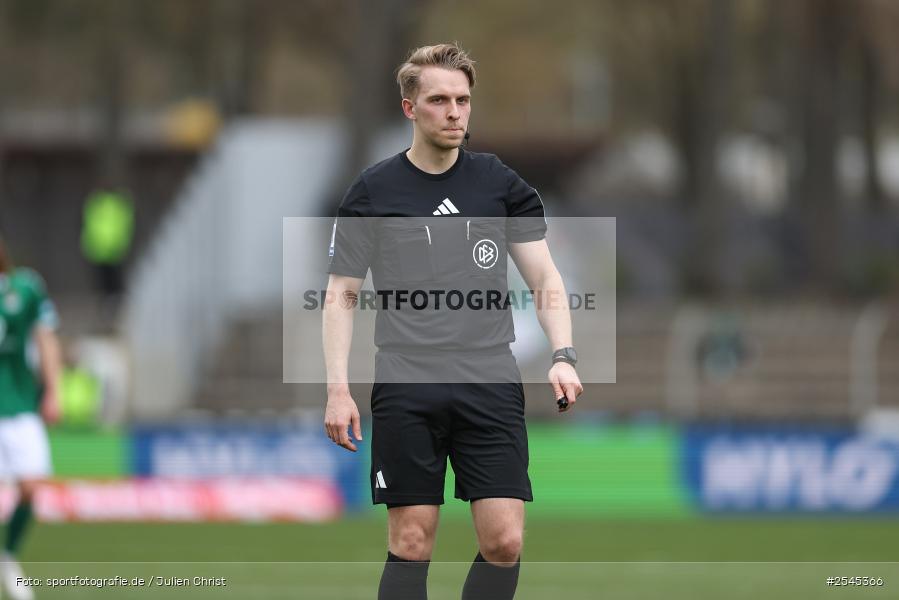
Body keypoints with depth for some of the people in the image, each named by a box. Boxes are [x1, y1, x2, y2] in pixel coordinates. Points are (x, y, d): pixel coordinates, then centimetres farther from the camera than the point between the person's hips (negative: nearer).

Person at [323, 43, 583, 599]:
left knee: (505, 541, -6)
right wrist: (339, 389, -3)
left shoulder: (501, 184, 7)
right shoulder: (373, 193, 4)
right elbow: (342, 296, 7)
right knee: (411, 542, -2)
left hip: (492, 387, 1)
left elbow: (545, 277, 7)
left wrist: (563, 356, -9)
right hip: (406, 391, -1)